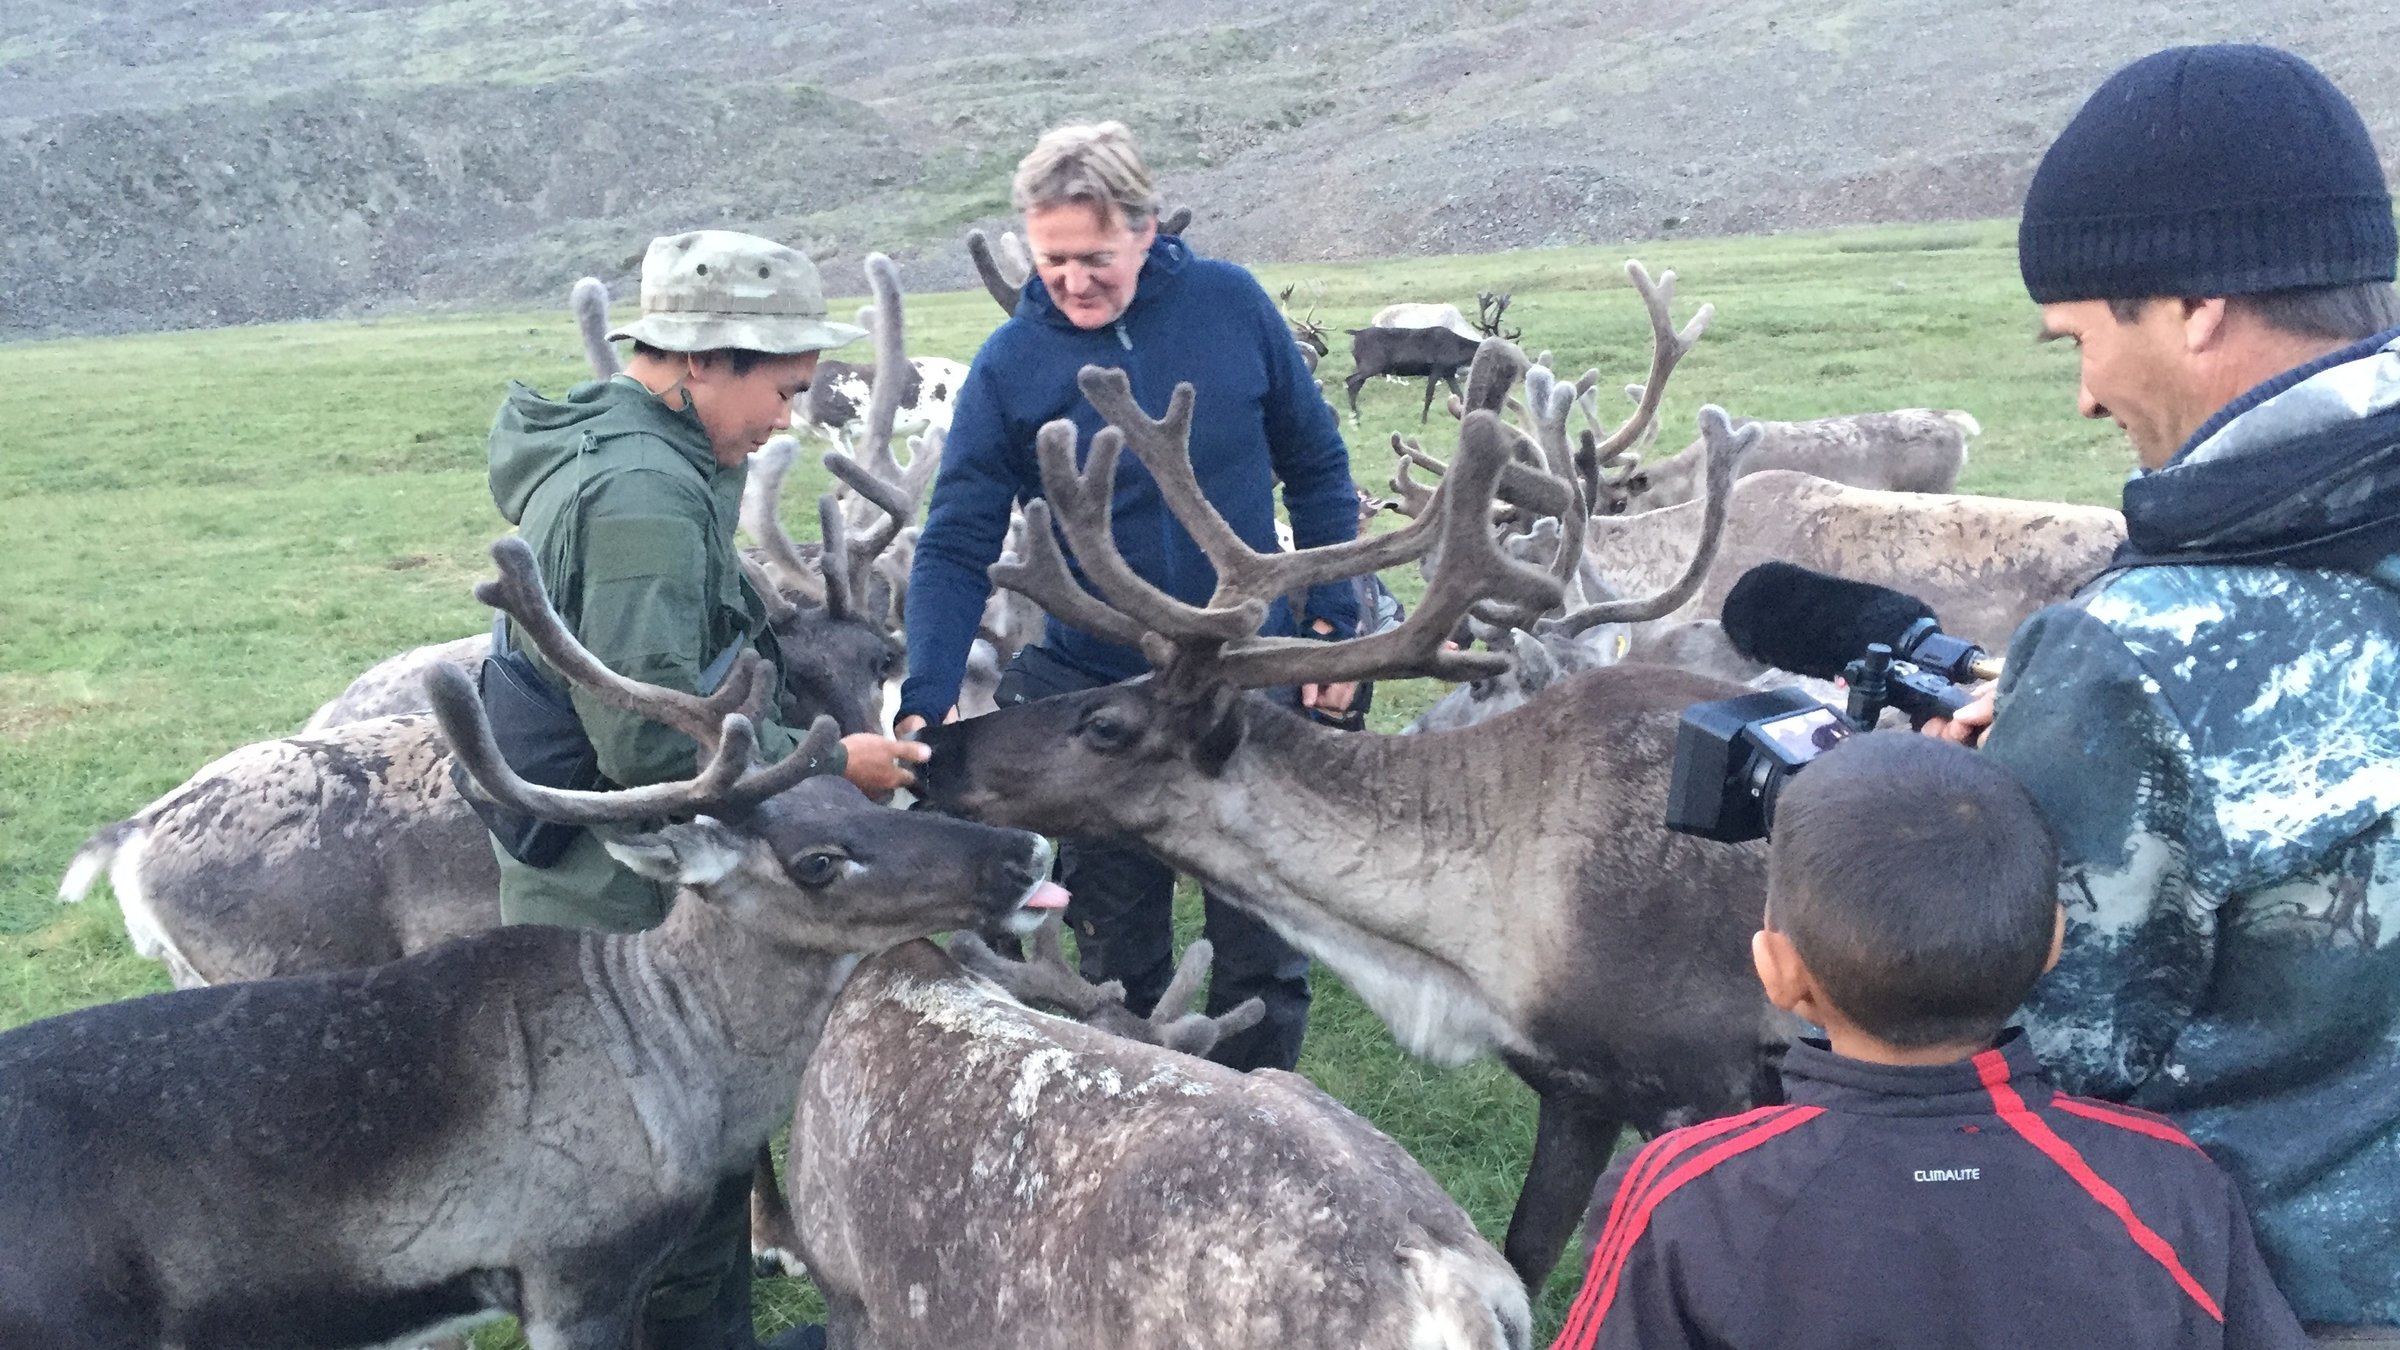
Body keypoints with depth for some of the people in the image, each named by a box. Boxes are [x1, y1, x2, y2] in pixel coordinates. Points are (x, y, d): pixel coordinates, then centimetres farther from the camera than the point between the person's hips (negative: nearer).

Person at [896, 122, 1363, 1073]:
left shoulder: (1230, 306, -8)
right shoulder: (1008, 368, -10)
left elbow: (1316, 467, 2)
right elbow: (954, 548, -10)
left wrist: (1335, 619, -2)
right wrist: (925, 705, -23)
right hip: (1099, 700, 0)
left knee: (1266, 946, 12)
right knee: (1119, 959, 14)